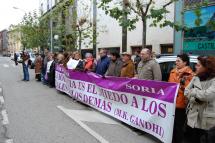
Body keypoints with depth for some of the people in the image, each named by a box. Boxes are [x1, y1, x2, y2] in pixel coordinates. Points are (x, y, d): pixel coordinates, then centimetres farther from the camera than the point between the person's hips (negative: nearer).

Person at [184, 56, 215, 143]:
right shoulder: (196, 78, 7)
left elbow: (207, 95, -27)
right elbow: (186, 92, 3)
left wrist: (193, 91, -10)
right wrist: (195, 99, -16)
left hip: (207, 121, -6)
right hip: (192, 118, 6)